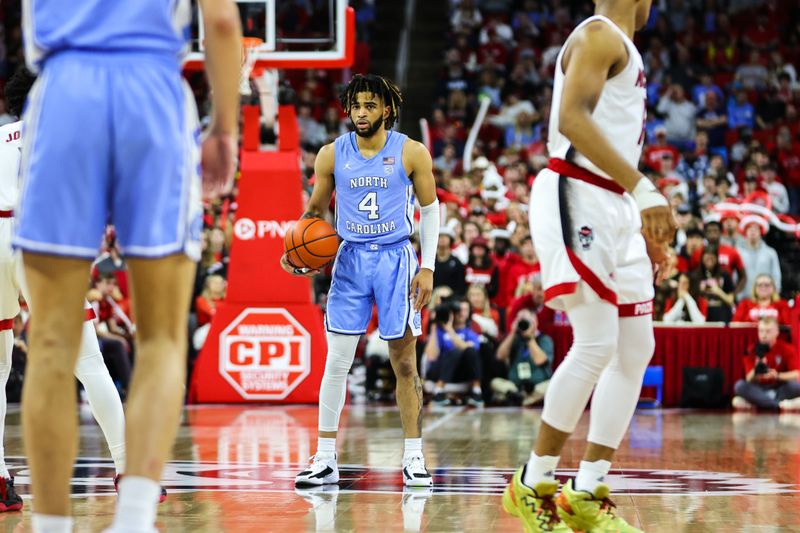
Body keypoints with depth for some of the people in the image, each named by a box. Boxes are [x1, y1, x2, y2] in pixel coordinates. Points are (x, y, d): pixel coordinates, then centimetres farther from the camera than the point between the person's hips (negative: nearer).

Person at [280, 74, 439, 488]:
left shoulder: (411, 153, -3)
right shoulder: (332, 154, 2)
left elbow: (430, 209, 3)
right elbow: (315, 210, 12)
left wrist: (427, 267, -4)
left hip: (396, 260, -1)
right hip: (351, 259, 1)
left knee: (404, 361, 1)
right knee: (337, 360, -3)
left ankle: (413, 458, 9)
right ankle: (325, 459, 2)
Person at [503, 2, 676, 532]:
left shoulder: (624, 49, 22)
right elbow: (573, 116, -22)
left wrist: (644, 218, 24)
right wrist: (643, 189, -28)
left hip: (613, 208, 10)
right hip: (575, 200, -10)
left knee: (635, 350, 6)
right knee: (596, 345, -14)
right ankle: (533, 484, -4)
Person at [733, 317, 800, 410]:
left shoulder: (787, 349, -3)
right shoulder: (753, 350, 0)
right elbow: (749, 380, -7)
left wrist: (778, 375, -30)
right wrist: (756, 370, -27)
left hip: (782, 390, -1)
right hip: (760, 391, 1)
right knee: (739, 385, -28)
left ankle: (752, 404, -30)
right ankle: (780, 404, -32)